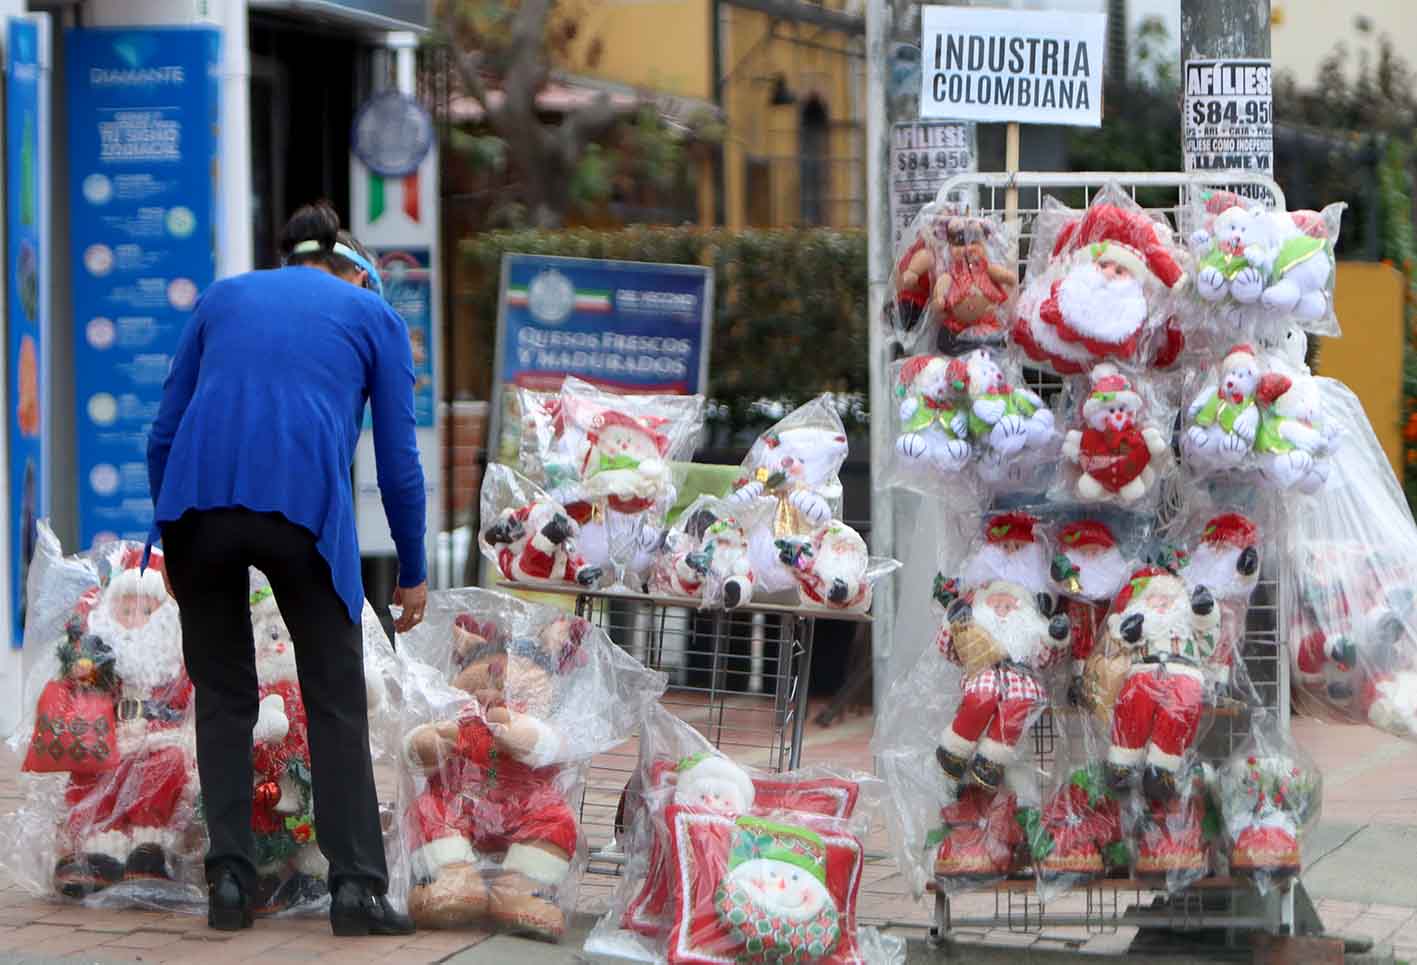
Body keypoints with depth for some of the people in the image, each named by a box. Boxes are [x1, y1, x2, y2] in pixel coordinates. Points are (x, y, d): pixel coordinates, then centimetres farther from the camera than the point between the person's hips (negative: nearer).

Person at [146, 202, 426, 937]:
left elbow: (164, 433, 20)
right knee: (336, 703, 10)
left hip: (198, 499, 2)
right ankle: (357, 886, 1)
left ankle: (230, 878, 9)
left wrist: (174, 543, 28)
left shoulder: (223, 298, 25)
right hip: (304, 509, -2)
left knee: (223, 698, 17)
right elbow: (398, 461, 14)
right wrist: (413, 573, 22)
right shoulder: (375, 317, 19)